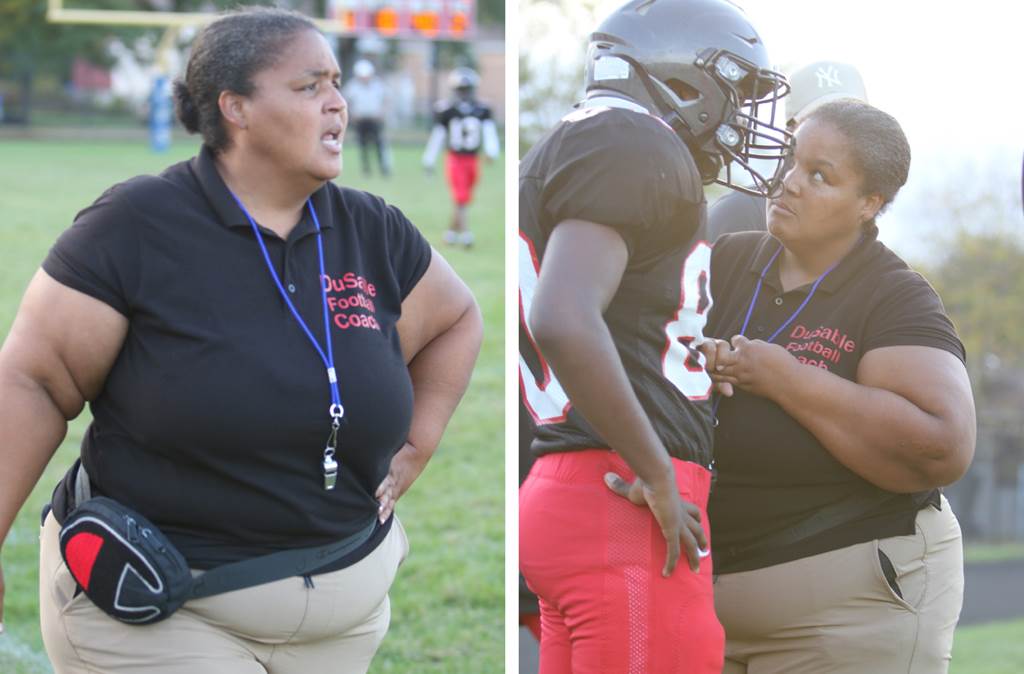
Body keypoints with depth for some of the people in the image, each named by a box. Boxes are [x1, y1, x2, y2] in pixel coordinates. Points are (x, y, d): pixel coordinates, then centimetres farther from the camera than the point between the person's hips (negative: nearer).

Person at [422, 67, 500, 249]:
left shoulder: (482, 110, 1)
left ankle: (451, 231, 29)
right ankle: (465, 233, -13)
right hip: (455, 159, -4)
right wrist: (429, 161, 5)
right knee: (461, 199, -13)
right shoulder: (447, 110, -6)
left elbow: (489, 131, -8)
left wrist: (491, 151, -26)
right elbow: (437, 135, 1)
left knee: (464, 200, 13)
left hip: (472, 161, 4)